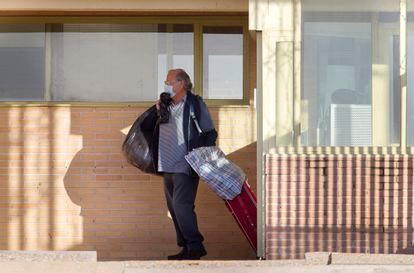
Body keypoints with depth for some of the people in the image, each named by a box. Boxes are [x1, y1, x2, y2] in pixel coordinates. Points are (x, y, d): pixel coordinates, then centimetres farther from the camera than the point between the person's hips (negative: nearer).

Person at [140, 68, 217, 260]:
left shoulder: (196, 104, -2)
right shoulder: (166, 106, 15)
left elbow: (210, 133, -1)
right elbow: (145, 127, 16)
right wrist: (157, 112, 0)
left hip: (186, 167, -7)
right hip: (168, 166, 8)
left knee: (181, 205, -16)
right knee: (174, 208, 8)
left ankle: (195, 246, -10)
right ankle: (187, 248, 14)